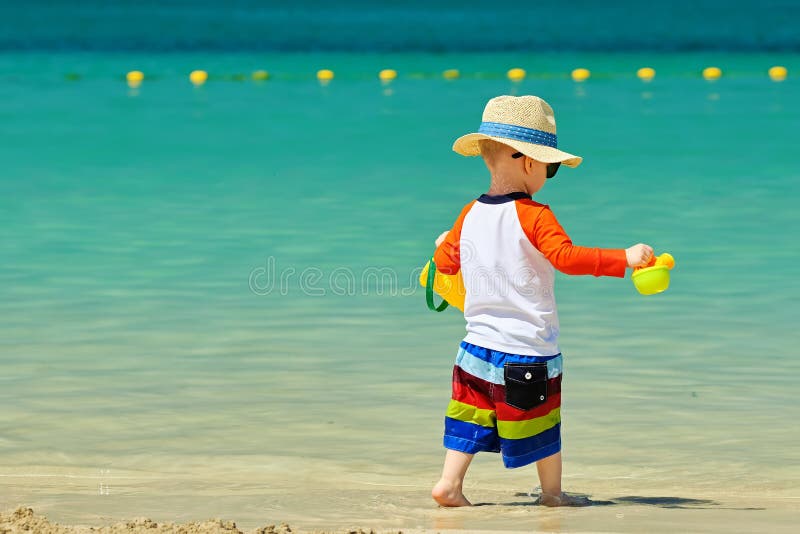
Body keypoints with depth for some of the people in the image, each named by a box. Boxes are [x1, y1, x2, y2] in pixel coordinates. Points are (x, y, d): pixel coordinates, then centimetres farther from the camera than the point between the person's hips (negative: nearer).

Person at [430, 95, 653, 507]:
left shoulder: (470, 216, 2)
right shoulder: (533, 216, -17)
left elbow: (446, 261, 15)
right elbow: (567, 257, -29)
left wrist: (443, 244, 38)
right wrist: (624, 258, -31)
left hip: (478, 345, 5)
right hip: (527, 352, -5)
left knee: (471, 419, 12)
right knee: (542, 422, 9)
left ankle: (449, 482, 4)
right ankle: (552, 492, 20)